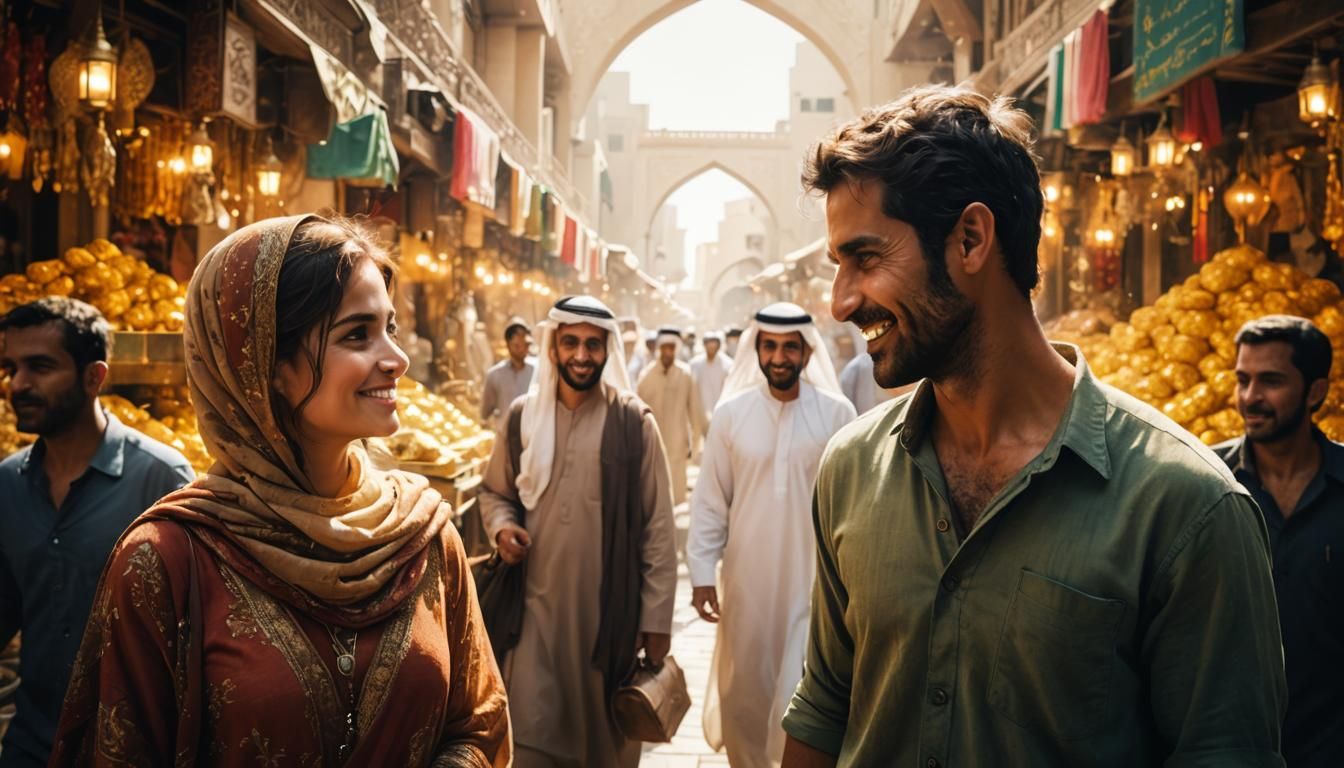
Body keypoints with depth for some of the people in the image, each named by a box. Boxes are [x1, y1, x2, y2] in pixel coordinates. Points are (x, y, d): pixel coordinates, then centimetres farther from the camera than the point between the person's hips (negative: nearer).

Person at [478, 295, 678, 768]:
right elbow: (494, 492, 18)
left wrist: (657, 617, -4)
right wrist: (502, 526, -5)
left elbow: (657, 527, -3)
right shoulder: (523, 416, 4)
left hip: (609, 606, -2)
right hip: (536, 602, 2)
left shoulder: (633, 422, -5)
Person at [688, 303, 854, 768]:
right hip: (745, 579, 2)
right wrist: (702, 572, -2)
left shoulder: (837, 414, -5)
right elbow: (710, 500, 1)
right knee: (742, 693, 14)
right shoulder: (730, 412, -2)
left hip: (815, 578, -2)